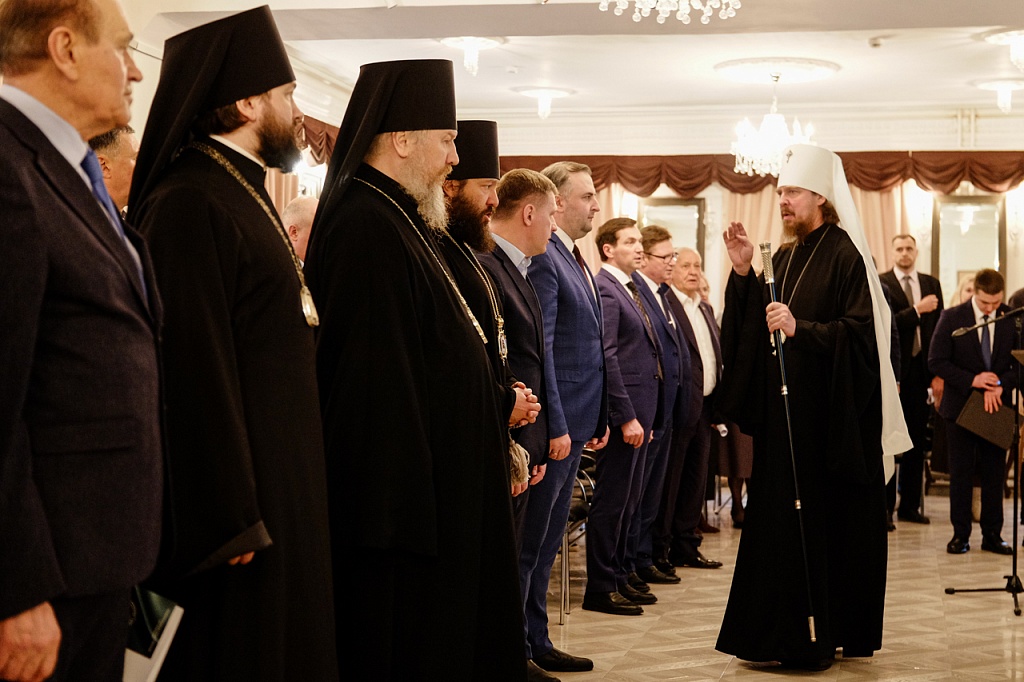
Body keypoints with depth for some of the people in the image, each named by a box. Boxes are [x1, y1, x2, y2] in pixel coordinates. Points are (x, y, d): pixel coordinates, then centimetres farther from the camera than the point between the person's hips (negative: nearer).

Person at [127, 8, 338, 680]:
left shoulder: (245, 192, 14)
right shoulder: (189, 202, -17)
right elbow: (198, 367, -22)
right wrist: (231, 517, -22)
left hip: (280, 469, 10)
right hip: (238, 479, -10)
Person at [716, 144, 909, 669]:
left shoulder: (845, 255, -8)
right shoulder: (784, 259, 14)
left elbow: (859, 333, -16)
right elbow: (755, 329, 13)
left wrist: (800, 329, -27)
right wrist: (743, 274, 2)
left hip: (827, 415, -7)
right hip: (783, 409, 7)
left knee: (824, 521, -4)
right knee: (778, 518, 9)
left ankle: (822, 635, 5)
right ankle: (782, 630, 17)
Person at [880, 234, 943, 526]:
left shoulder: (931, 284, 11)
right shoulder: (880, 284, -3)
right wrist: (917, 310, -22)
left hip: (920, 369, 5)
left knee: (917, 440, 8)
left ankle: (910, 505, 15)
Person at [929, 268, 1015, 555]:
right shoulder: (952, 317, -5)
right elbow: (936, 361, -7)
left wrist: (1000, 385, -16)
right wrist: (971, 380, -17)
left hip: (997, 406, 1)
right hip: (960, 407, -1)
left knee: (994, 475, 6)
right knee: (960, 474, 4)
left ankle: (992, 535, 14)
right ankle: (960, 534, 12)